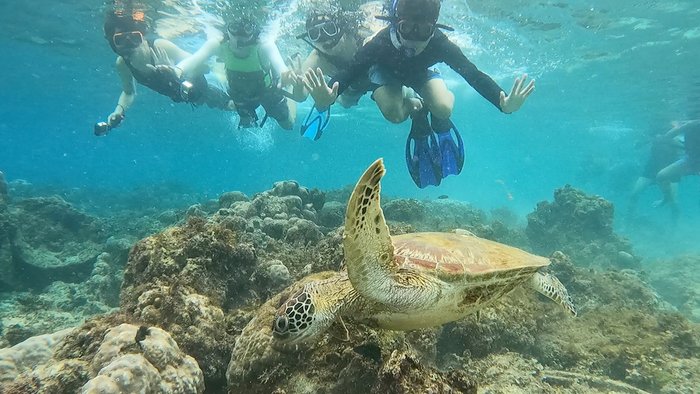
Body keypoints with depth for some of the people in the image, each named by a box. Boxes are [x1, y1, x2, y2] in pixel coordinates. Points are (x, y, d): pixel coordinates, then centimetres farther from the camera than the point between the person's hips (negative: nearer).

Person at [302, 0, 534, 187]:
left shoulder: (440, 44, -39)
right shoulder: (382, 43, -43)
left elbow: (473, 74, -39)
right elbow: (350, 71, -47)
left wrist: (504, 103, -56)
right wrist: (327, 99, -68)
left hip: (421, 73, 1)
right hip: (387, 72, -1)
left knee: (443, 109, -25)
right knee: (394, 114, -29)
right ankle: (415, 108, 7)